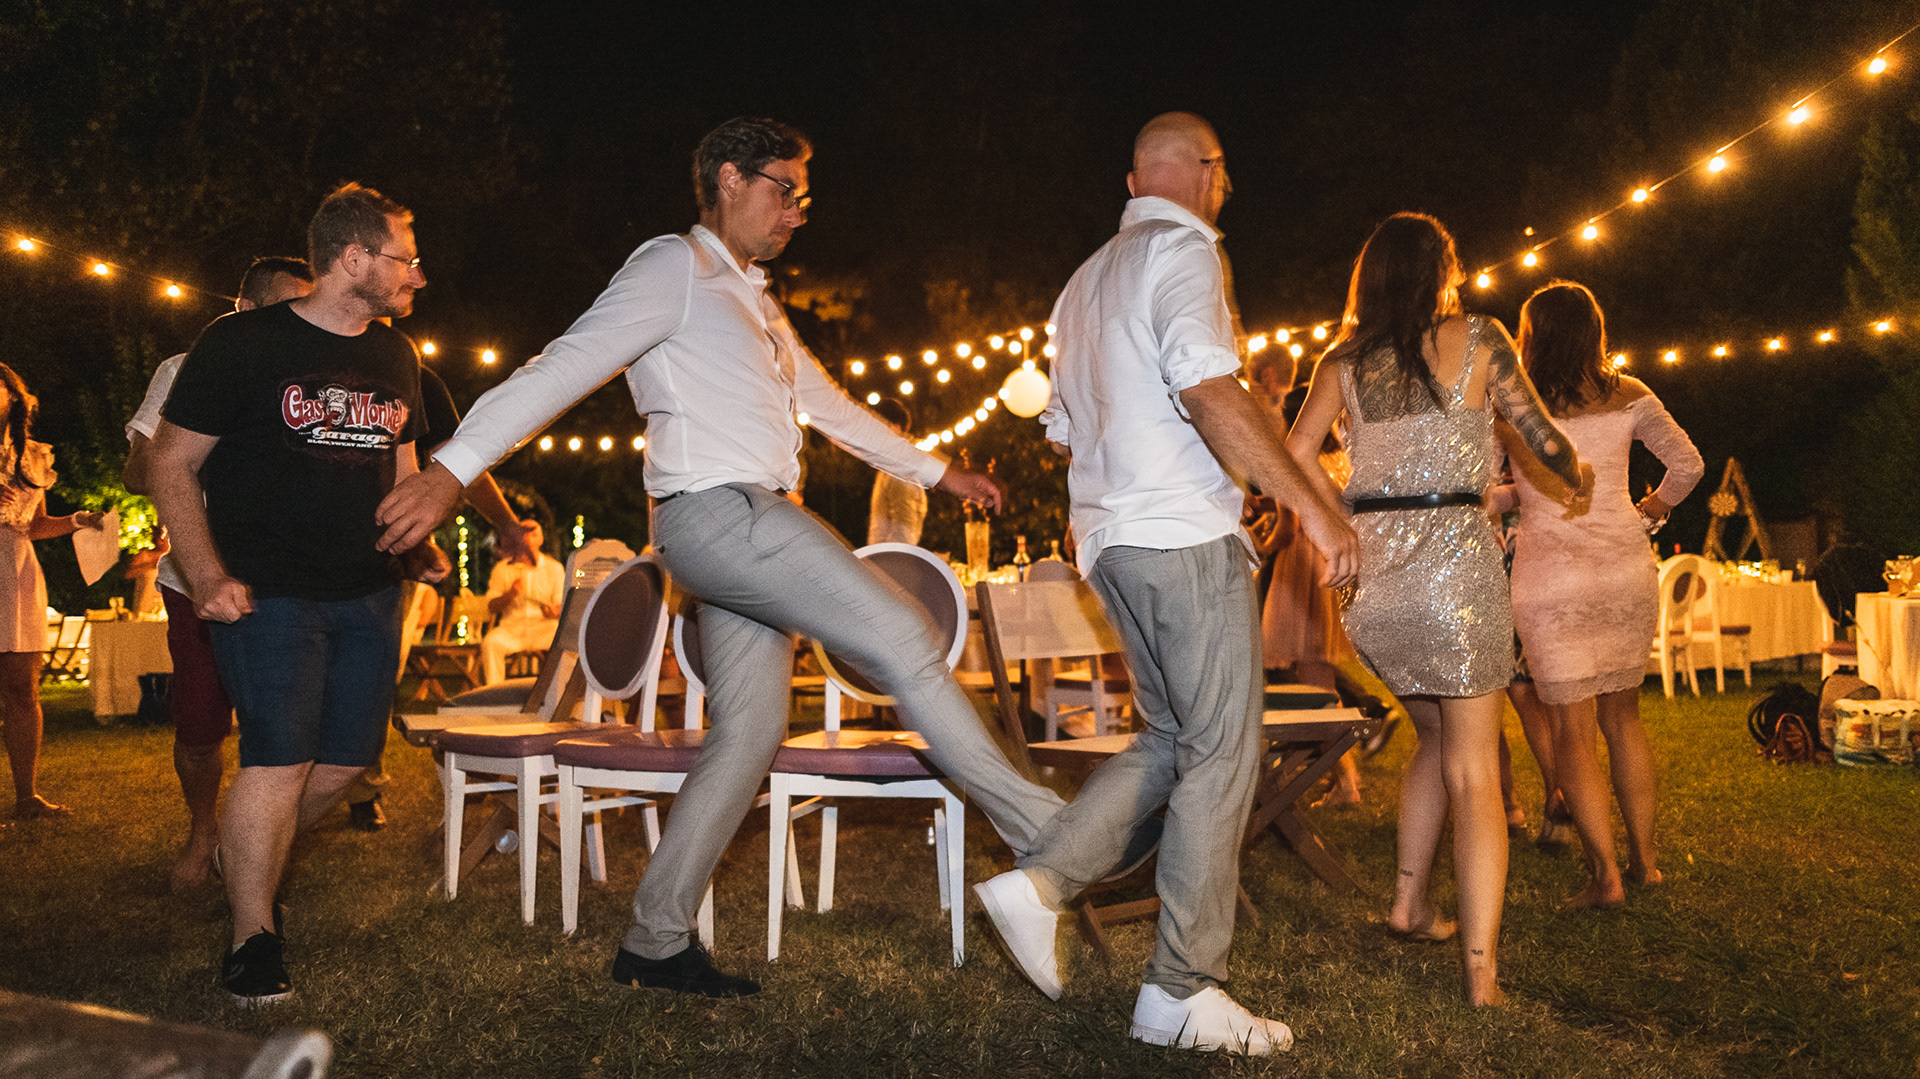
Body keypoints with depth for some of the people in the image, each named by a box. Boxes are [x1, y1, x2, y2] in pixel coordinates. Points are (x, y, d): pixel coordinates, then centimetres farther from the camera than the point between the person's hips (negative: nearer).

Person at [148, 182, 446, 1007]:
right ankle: (253, 937, 4)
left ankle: (251, 864, 34)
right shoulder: (241, 344, -5)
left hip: (370, 593, 6)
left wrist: (420, 546, 7)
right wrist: (208, 577, -13)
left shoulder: (395, 358, 14)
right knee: (279, 760, -12)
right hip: (269, 591, -6)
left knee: (344, 763, 7)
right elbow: (172, 464, -3)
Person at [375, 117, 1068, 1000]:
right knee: (902, 640, -11)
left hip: (745, 528, 10)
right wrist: (451, 469, -23)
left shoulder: (754, 302, 27)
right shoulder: (676, 267, -3)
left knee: (750, 728, 5)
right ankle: (1045, 832, -4)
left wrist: (938, 473, 36)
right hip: (718, 512, -10)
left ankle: (655, 944, 11)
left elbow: (832, 405, 34)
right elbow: (565, 367, -13)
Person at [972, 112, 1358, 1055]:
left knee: (1169, 739, 16)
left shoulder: (1087, 278, 22)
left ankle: (1038, 881, 5)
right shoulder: (1181, 248, -5)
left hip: (1110, 537, 9)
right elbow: (1206, 384, -20)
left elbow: (1062, 434, 24)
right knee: (1221, 754, -3)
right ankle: (1181, 991, 1)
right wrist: (1309, 502, -20)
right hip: (1185, 534, -9)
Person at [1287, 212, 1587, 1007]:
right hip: (1454, 559, -4)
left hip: (1368, 572, 4)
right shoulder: (1476, 338, 1)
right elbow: (1543, 438, 7)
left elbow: (1295, 455, 0)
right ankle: (1481, 974, -2)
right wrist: (1578, 475, 28)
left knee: (1438, 736, 25)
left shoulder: (1342, 359, 8)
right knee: (1472, 770, 1)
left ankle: (1409, 902, 24)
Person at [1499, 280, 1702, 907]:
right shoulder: (1628, 397, 5)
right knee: (1622, 714, 17)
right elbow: (1688, 466, 8)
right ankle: (1645, 857, 21)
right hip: (1627, 570, 4)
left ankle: (1605, 876, -3)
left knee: (1572, 728, 0)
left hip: (1551, 577, -4)